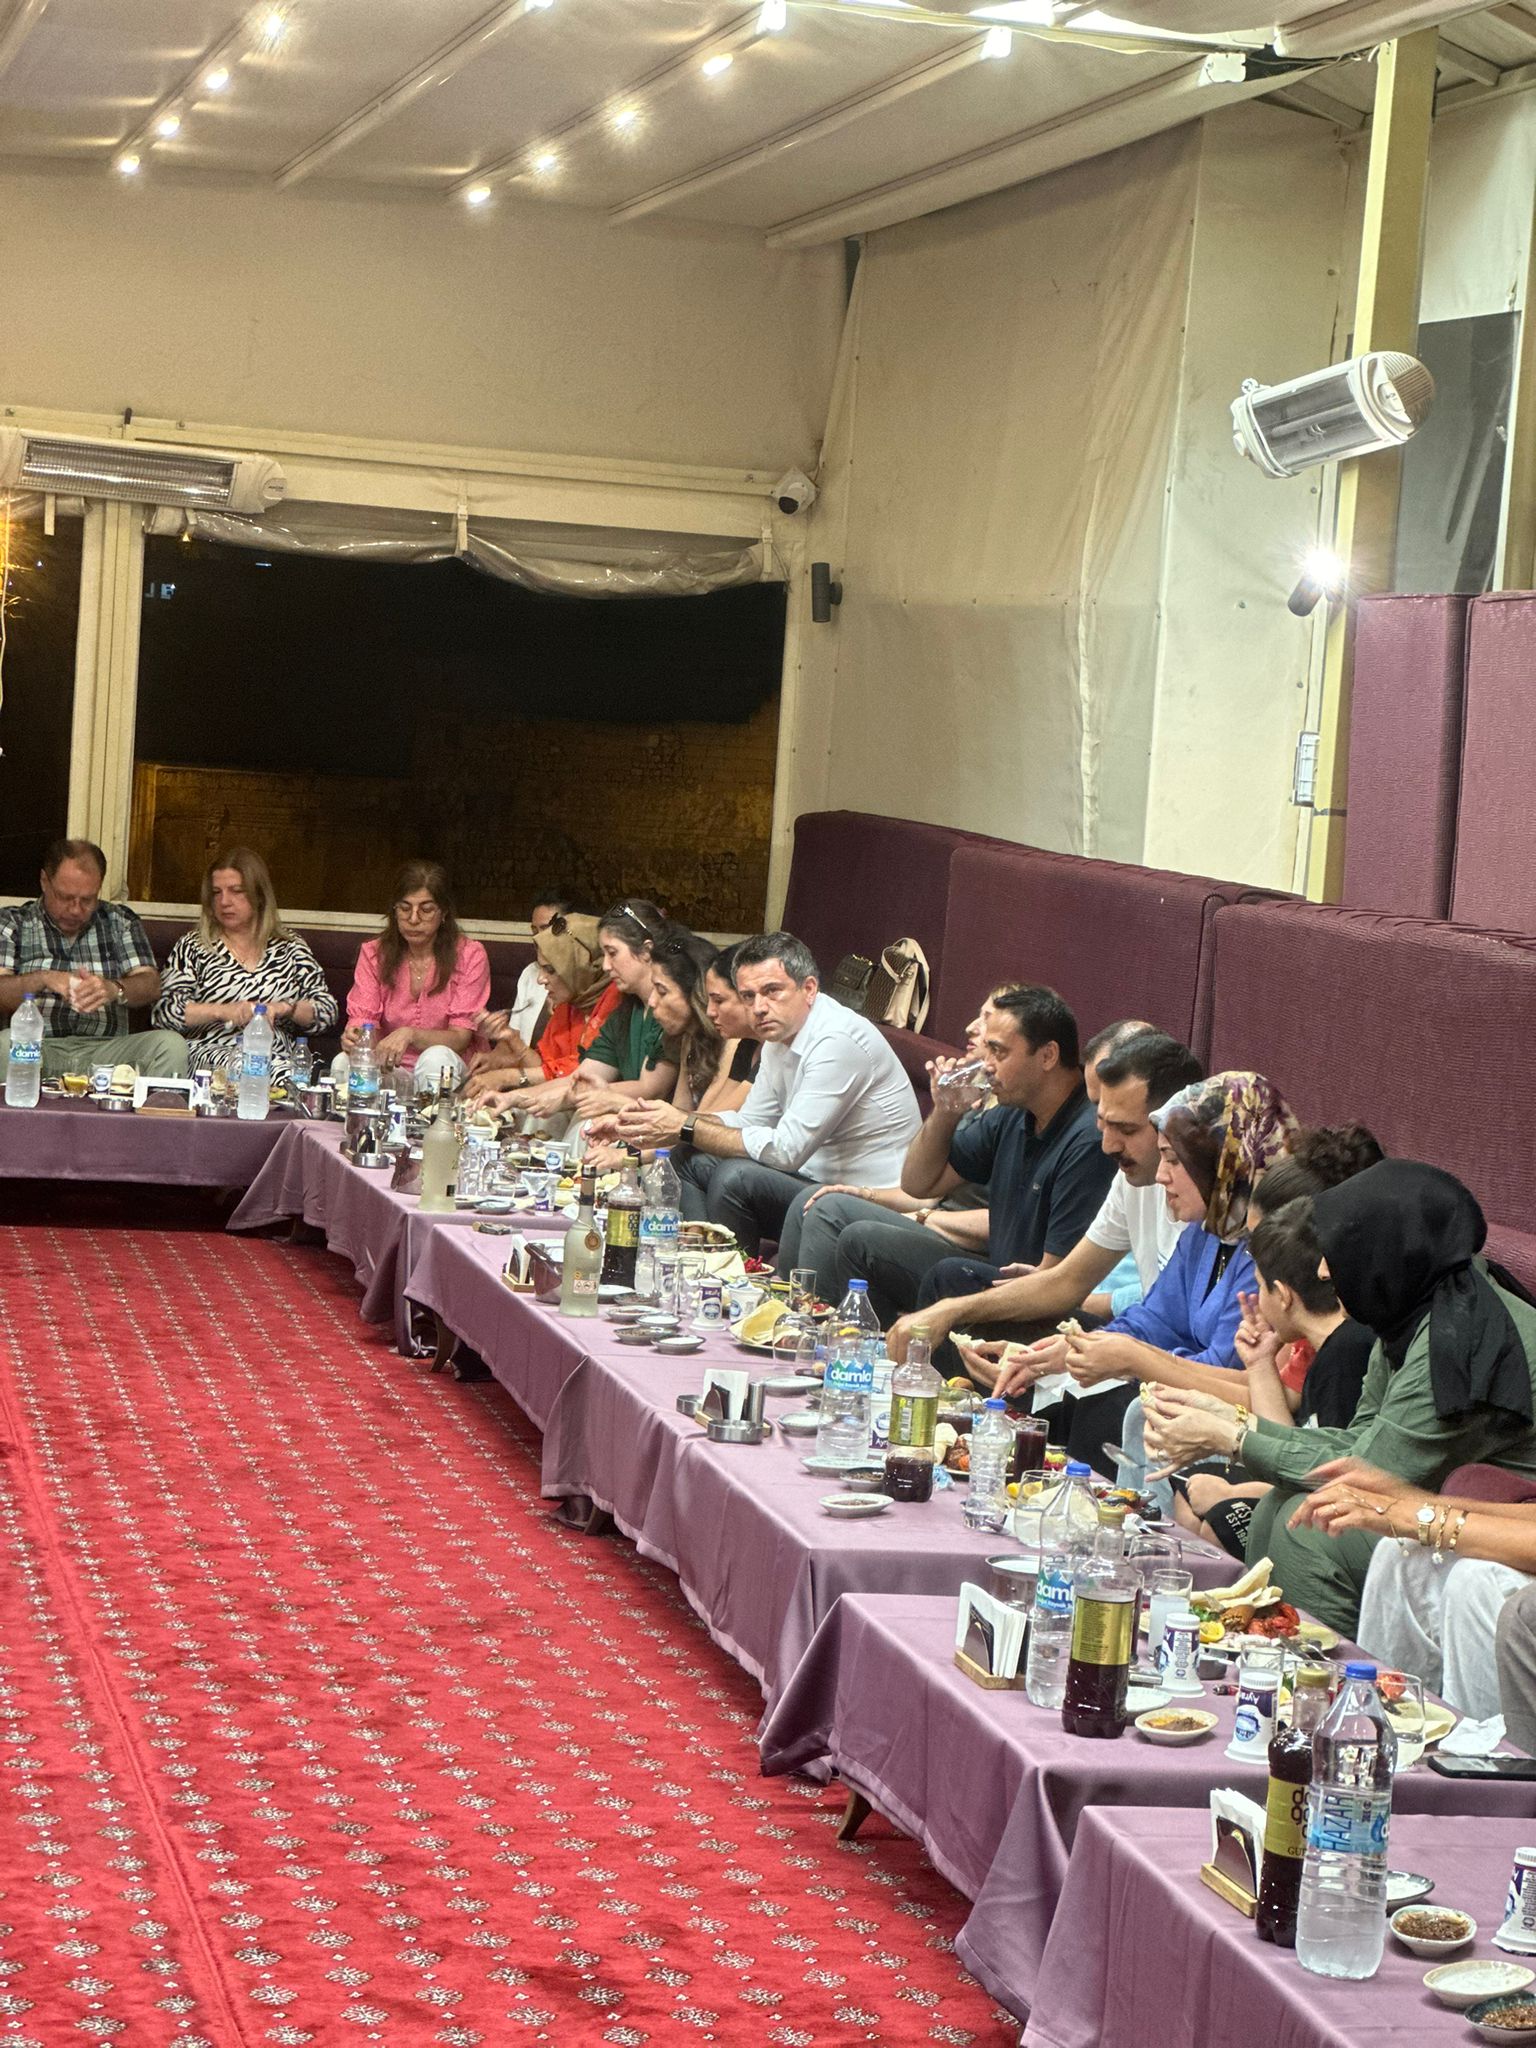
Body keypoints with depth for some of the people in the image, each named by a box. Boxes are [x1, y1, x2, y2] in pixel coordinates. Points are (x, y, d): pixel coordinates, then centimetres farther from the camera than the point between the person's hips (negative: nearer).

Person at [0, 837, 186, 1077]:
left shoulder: (121, 921, 15)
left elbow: (150, 985, 3)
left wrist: (114, 989, -18)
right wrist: (42, 980, -18)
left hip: (106, 1049, 2)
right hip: (39, 1046, -2)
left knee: (171, 1045, -26)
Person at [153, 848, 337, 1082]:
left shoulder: (290, 949, 17)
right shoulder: (193, 947, 14)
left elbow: (328, 1011, 12)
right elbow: (164, 1011, 2)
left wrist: (285, 1008, -7)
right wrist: (223, 1011, -10)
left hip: (278, 1060, 1)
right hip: (211, 1059, -1)